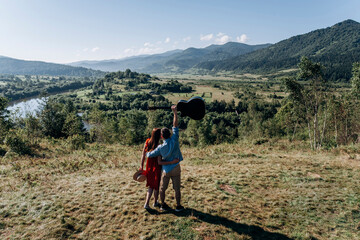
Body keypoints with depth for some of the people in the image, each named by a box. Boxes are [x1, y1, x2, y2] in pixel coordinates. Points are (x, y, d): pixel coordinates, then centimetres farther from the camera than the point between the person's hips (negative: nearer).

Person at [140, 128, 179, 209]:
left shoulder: (147, 142, -10)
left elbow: (143, 154, -3)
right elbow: (159, 162, -28)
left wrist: (141, 165, 7)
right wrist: (172, 162, -30)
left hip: (149, 166, 5)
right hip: (156, 168, -5)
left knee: (151, 186, 22)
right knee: (157, 185, 18)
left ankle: (146, 204, 18)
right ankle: (155, 202, 38)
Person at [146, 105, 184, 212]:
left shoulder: (161, 148, -14)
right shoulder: (174, 140, -16)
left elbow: (150, 155, -5)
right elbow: (175, 125, -14)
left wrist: (146, 153, 20)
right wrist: (175, 112, -11)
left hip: (166, 170, 0)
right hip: (176, 169, 0)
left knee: (162, 188, 17)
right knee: (177, 188, 10)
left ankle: (163, 205, 28)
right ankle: (178, 206, 19)